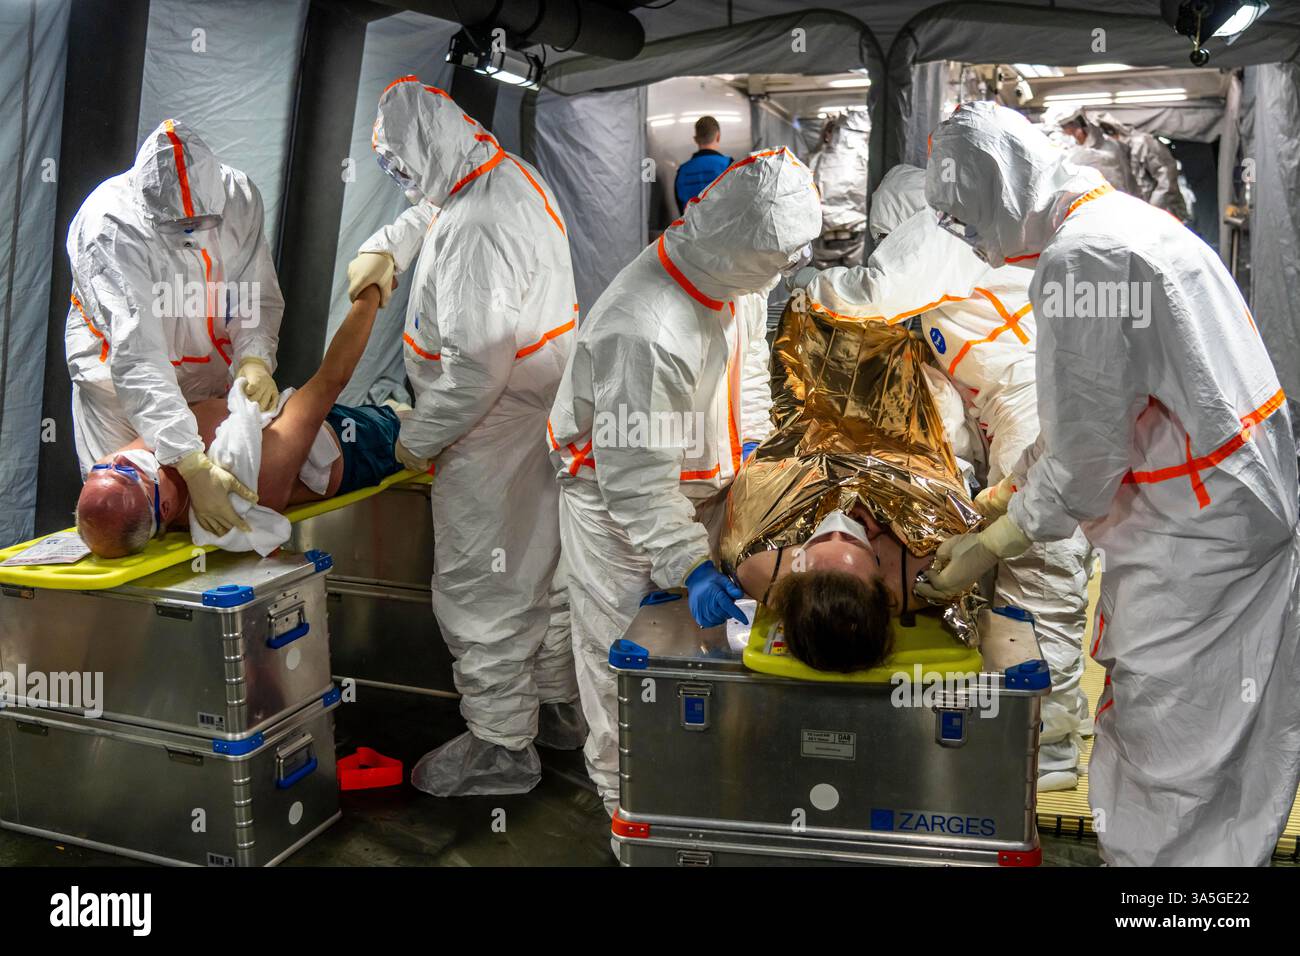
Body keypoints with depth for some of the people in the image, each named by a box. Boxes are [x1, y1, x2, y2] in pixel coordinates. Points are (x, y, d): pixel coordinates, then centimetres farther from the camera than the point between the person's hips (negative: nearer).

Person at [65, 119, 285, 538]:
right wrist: (193, 467, -48)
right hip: (117, 374, -3)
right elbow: (136, 358, -39)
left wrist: (255, 358, -30)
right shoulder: (110, 228, -32)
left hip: (210, 367, 4)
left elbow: (259, 296, -7)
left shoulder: (238, 195, -18)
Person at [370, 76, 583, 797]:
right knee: (541, 565, 22)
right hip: (543, 420, 10)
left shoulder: (474, 230, -28)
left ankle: (500, 744, 21)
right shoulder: (518, 175, 5)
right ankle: (559, 704, 41)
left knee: (481, 589, 4)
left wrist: (419, 440, -17)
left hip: (491, 438, -10)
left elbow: (478, 367, -30)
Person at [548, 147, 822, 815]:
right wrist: (688, 565, -34)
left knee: (701, 633, 17)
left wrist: (754, 438, 5)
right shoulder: (645, 331, -38)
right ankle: (622, 790, 29)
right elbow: (635, 477, -32)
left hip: (695, 484, 8)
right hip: (617, 504, -8)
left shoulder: (737, 279, -9)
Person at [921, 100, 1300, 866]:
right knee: (1231, 734, 20)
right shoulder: (1128, 217, 11)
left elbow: (1083, 449, -19)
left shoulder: (1079, 257, -20)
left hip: (1195, 535, -10)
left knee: (1166, 747, 3)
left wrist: (993, 544, -6)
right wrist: (1005, 496, 16)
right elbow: (1092, 409, 16)